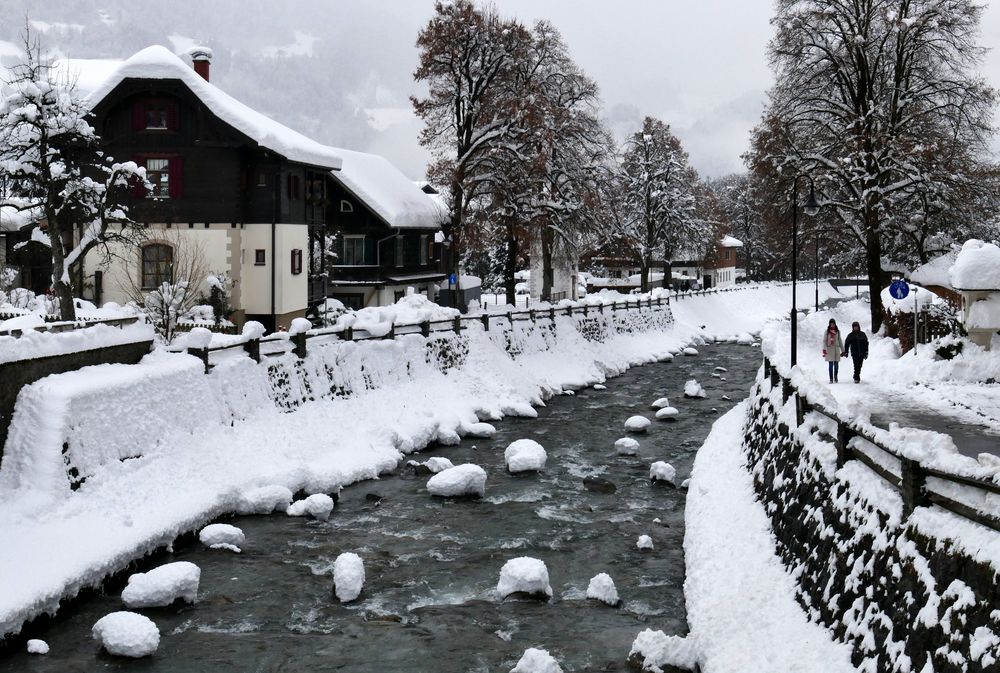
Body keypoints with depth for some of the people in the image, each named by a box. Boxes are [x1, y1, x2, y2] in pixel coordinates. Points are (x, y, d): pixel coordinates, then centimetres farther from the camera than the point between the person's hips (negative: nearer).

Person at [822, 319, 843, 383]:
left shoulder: (837, 331, 9)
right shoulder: (827, 331, 3)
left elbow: (840, 341, 14)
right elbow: (824, 340, -1)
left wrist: (843, 350, 13)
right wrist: (824, 349, -14)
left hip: (836, 349, 2)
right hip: (829, 349, -2)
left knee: (836, 364, 1)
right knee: (830, 364, -4)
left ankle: (835, 378, 15)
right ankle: (831, 379, -1)